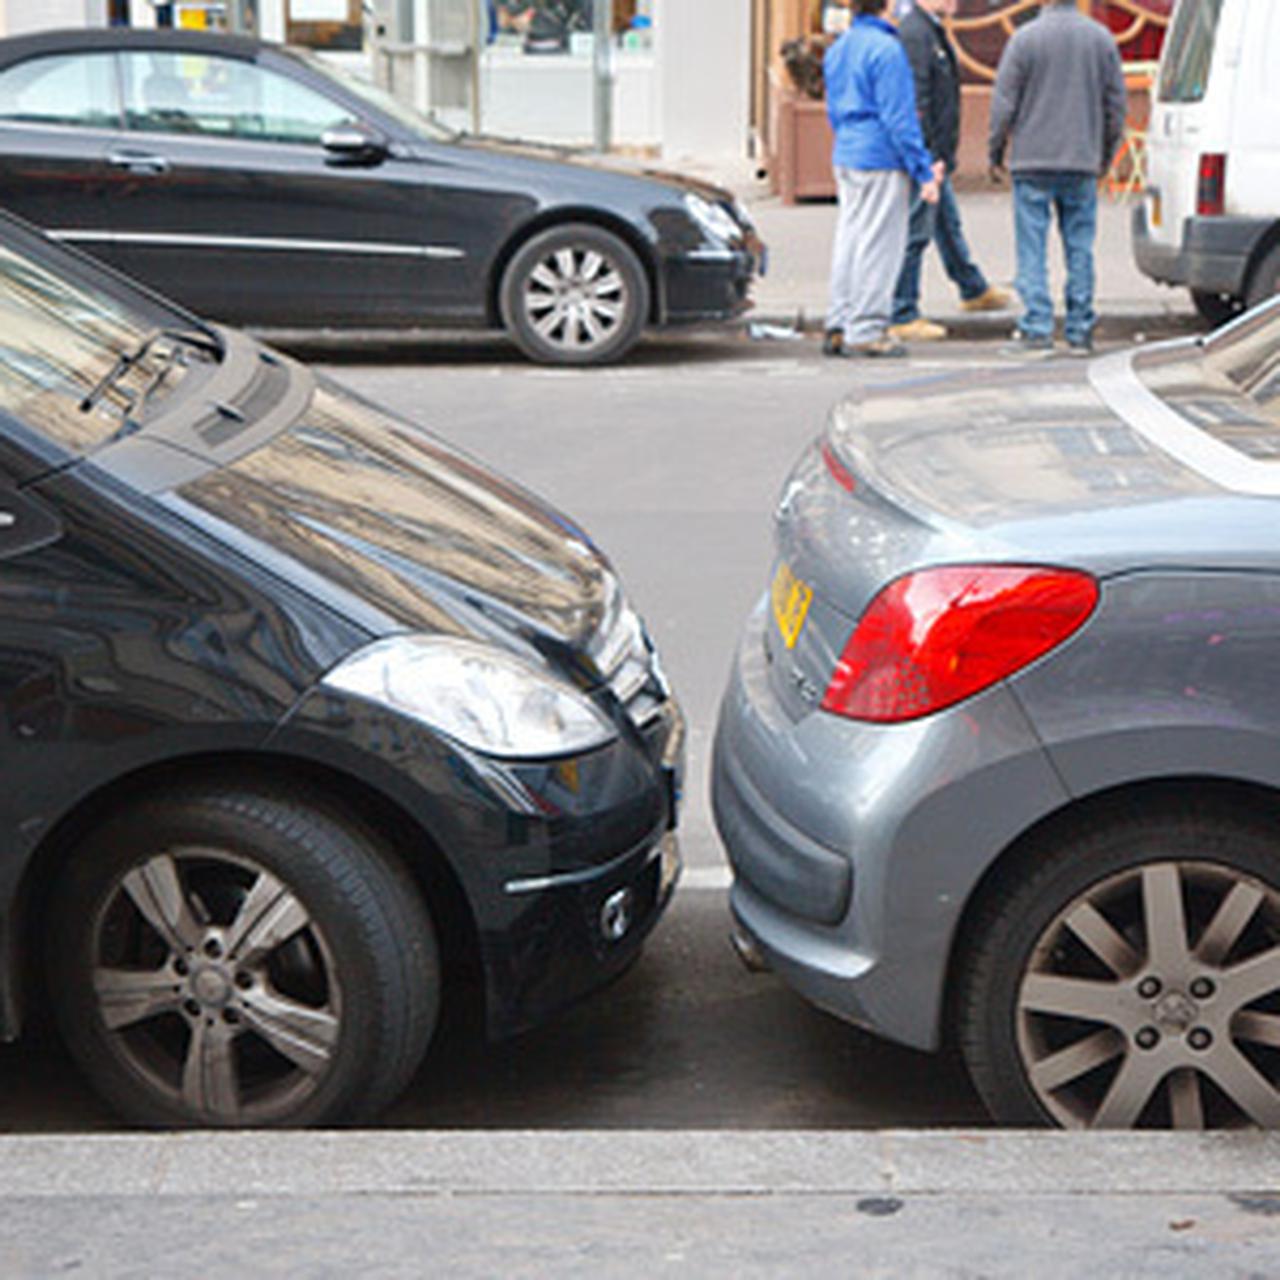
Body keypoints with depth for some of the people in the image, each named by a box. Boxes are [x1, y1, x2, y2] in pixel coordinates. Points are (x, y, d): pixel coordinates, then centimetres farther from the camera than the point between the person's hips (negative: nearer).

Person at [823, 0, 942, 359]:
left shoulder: (837, 49, 12)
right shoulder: (886, 48, -14)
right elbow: (899, 118, -16)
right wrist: (924, 171, -13)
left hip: (845, 156, 8)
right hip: (881, 160, -8)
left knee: (848, 242, 12)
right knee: (877, 246, -3)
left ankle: (838, 327, 13)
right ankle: (865, 332, -1)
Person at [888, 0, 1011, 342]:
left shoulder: (932, 32, 15)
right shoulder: (914, 34, -19)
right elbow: (916, 102, -24)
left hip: (934, 156, 11)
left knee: (948, 223, 23)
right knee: (914, 233, -5)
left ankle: (974, 291, 38)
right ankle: (902, 318, 0)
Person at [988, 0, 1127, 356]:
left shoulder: (1026, 38, -7)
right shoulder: (1102, 38, 6)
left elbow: (1004, 102, -6)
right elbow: (1116, 103, 11)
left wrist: (995, 153, 5)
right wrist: (1105, 154, 21)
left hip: (1033, 164, -3)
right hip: (1082, 165, 4)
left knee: (1032, 250, 0)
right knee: (1080, 249, 8)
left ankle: (1036, 330, -3)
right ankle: (1080, 332, 10)